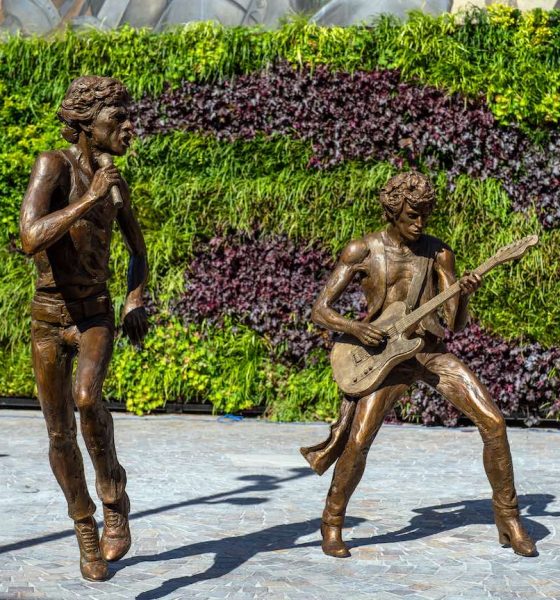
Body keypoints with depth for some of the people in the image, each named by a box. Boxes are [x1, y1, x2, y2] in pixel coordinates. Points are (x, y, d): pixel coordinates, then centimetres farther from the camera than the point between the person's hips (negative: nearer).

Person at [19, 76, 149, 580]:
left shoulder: (116, 185, 3)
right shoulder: (53, 165, -14)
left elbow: (139, 253, 19)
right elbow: (31, 240, -30)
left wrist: (136, 301, 0)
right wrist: (89, 199, -26)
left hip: (97, 316, 2)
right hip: (47, 318, -2)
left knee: (87, 398, -28)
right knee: (61, 434, 4)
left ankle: (114, 499, -12)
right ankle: (86, 530, 23)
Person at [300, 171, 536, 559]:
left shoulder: (438, 252, 5)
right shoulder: (363, 251, -2)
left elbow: (457, 324, 2)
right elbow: (320, 311, -3)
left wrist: (464, 296, -19)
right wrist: (356, 328, -22)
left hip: (434, 352, 3)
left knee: (494, 423, -10)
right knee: (358, 442, -17)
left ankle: (508, 518, 5)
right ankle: (333, 523, 7)